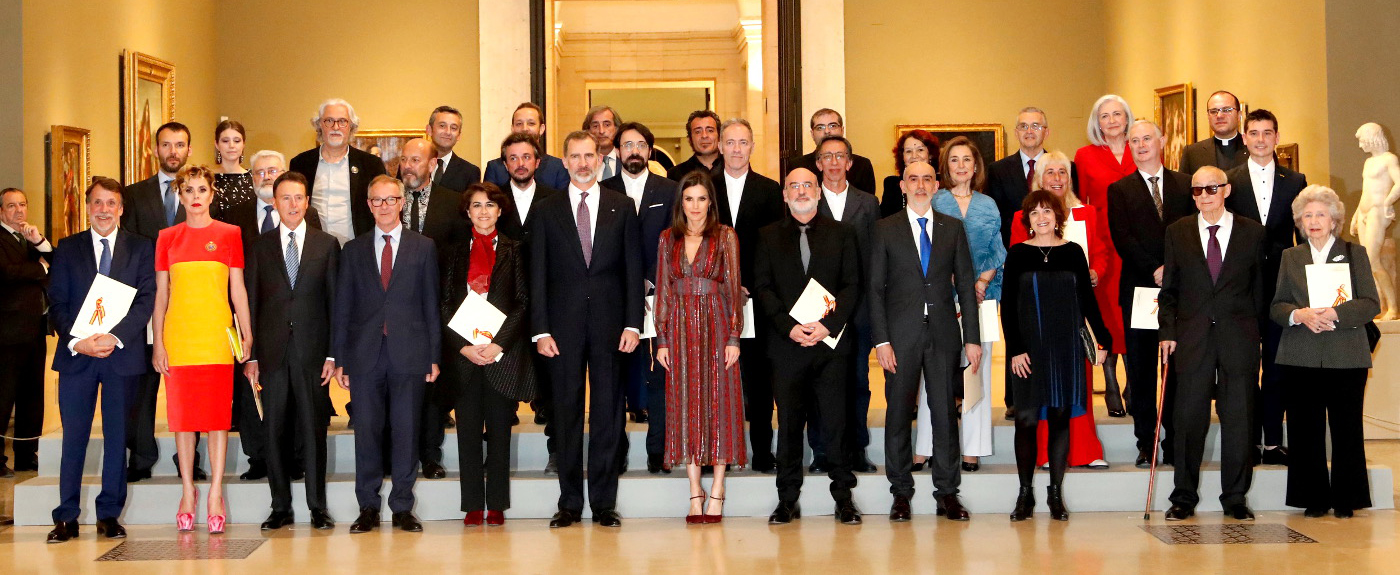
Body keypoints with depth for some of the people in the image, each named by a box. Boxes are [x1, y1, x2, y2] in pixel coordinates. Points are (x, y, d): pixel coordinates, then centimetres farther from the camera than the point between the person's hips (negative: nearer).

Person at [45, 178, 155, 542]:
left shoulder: (141, 249, 6)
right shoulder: (67, 249, 9)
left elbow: (146, 300, -3)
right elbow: (57, 302, 3)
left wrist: (115, 337, -16)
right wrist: (76, 341, -13)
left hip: (122, 354, 0)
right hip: (76, 354, 0)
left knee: (117, 436, 4)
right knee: (73, 436, 1)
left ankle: (109, 515, 11)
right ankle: (67, 518, 5)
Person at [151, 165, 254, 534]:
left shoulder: (229, 235, 5)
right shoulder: (167, 238, 9)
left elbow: (238, 290, 6)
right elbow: (161, 294, 9)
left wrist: (247, 335, 0)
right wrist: (157, 342, 3)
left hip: (217, 336, -1)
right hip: (178, 337, 2)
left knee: (218, 415, -3)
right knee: (182, 416, 4)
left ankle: (215, 494, 2)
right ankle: (188, 491, 12)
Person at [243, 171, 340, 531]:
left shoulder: (327, 245, 6)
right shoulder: (260, 247, 9)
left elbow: (334, 302, 4)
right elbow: (251, 303, 7)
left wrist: (333, 354, -4)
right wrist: (250, 356, 0)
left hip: (312, 351, -1)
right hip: (273, 350, 1)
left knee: (313, 430, 2)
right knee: (274, 431, 3)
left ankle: (318, 507, 8)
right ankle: (280, 507, 11)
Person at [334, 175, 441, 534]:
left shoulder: (423, 247, 9)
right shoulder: (353, 251, 12)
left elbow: (431, 304, 7)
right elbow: (342, 308, 10)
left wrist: (434, 356, 1)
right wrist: (339, 359, 3)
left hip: (409, 353, -1)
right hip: (365, 354, 1)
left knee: (406, 431, 1)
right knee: (367, 431, 1)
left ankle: (402, 508, 8)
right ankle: (368, 508, 10)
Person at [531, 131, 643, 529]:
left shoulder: (622, 207, 8)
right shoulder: (547, 210, 7)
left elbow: (633, 269, 6)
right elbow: (538, 274, 4)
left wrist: (633, 323, -3)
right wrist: (540, 330, -4)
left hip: (608, 324, 0)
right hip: (563, 324, 0)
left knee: (608, 413, 2)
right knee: (566, 414, 3)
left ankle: (604, 503, 8)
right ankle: (570, 503, 9)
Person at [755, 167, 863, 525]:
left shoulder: (841, 234, 11)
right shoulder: (768, 237, 10)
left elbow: (853, 286, 4)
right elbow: (763, 288, 4)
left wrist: (829, 325, -10)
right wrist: (790, 327, -10)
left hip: (831, 341, 0)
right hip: (786, 344, 0)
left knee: (835, 420, -1)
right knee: (789, 421, 2)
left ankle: (843, 496, 6)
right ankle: (787, 499, 8)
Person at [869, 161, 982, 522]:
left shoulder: (953, 228, 10)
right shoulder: (886, 229, 5)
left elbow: (965, 285, 9)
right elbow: (875, 288, 2)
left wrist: (972, 338, 2)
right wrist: (881, 340, -7)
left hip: (943, 333, 1)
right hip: (901, 334, -1)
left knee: (945, 412, 2)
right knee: (899, 412, 2)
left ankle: (947, 493, 9)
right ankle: (901, 492, 11)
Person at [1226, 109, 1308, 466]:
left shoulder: (1295, 182, 8)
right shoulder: (1228, 182, 3)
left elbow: (1303, 235, 7)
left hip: (1282, 285, 1)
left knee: (1277, 366, 5)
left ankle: (1273, 442, 11)